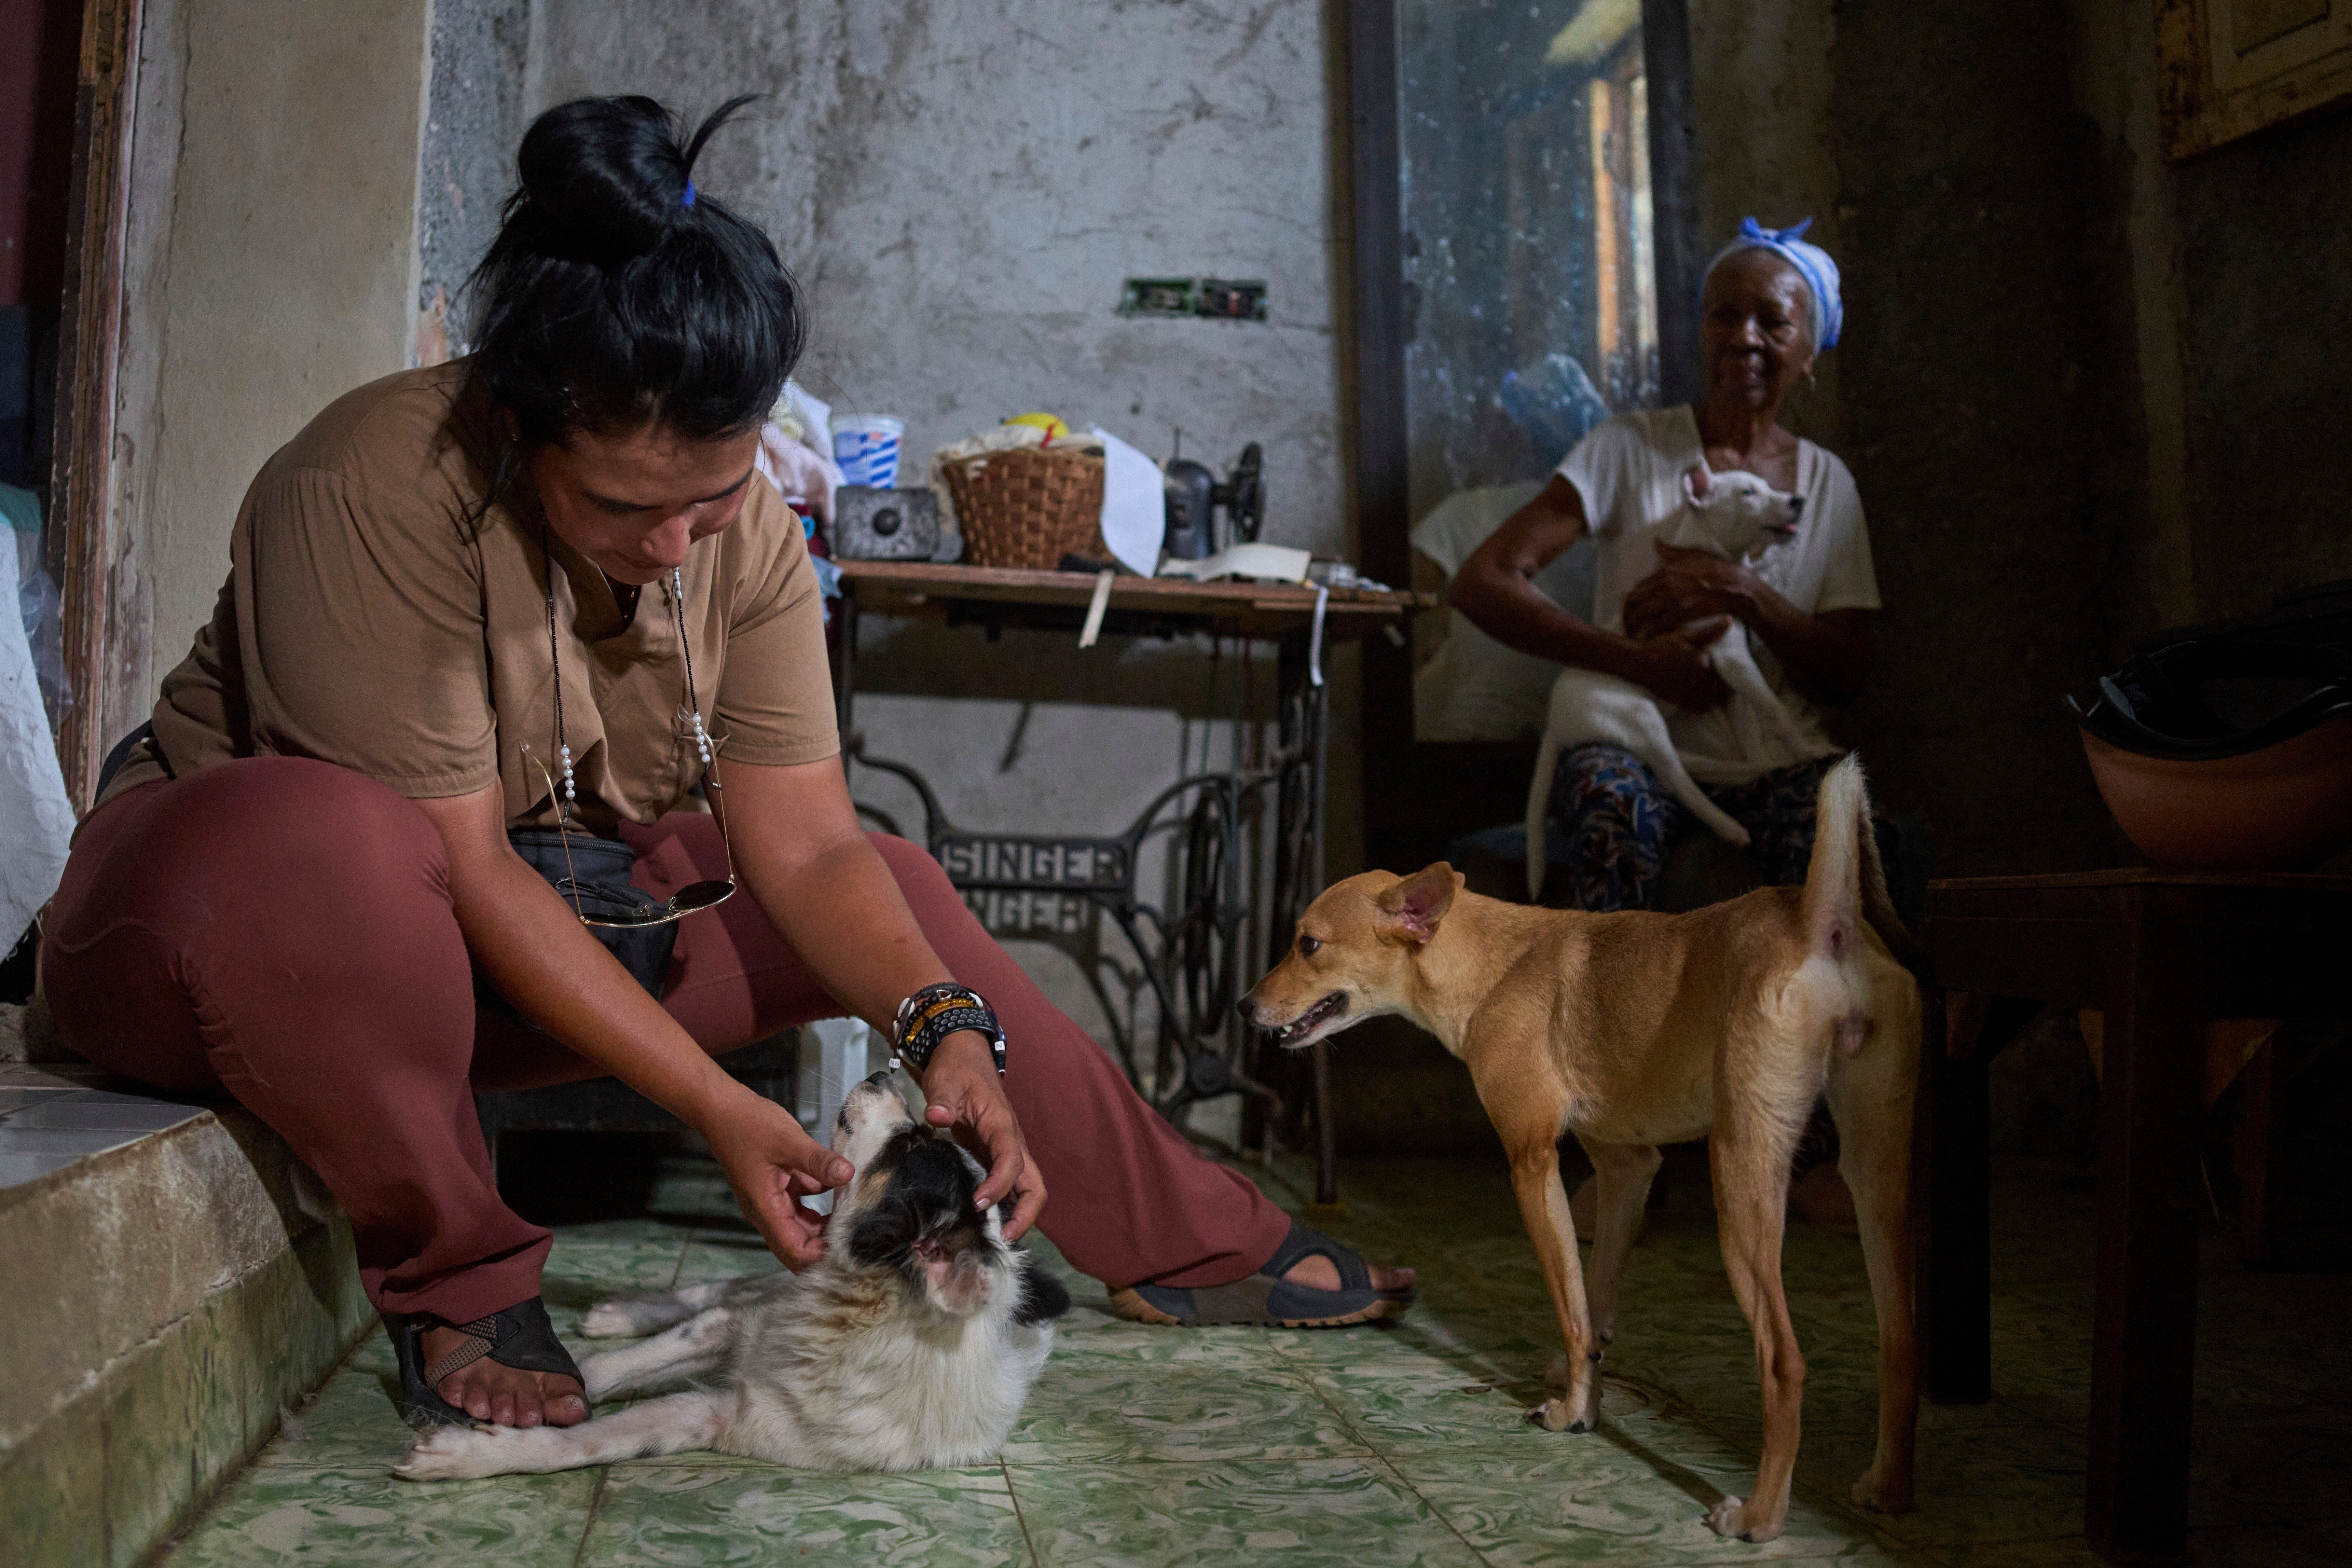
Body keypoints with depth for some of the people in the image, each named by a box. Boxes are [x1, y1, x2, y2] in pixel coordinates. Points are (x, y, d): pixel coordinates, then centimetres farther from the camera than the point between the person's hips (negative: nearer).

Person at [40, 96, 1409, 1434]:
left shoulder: (747, 534, -10)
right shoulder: (384, 488, -29)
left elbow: (804, 848, -12)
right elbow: (462, 867, -30)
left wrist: (949, 1027, -30)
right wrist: (718, 1106, -32)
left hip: (541, 927, 6)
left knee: (902, 889, 0)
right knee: (319, 841, -42)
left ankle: (1195, 1245, 10)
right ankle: (452, 1278, -17)